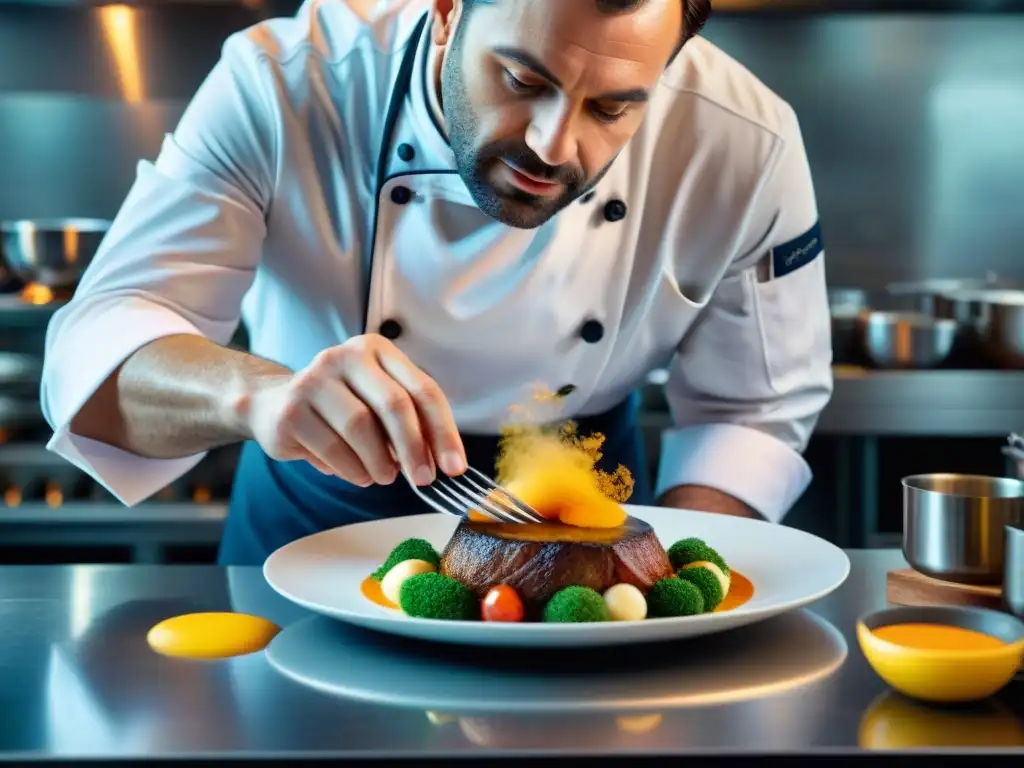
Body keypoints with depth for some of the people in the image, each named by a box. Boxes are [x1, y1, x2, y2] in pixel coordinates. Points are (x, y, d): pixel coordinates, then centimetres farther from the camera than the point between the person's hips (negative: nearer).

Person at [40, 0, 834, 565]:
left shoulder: (747, 144, -19)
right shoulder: (279, 88, -22)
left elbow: (757, 410, -4)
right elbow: (95, 353, -25)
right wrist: (257, 391, -46)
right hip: (316, 522, 0)